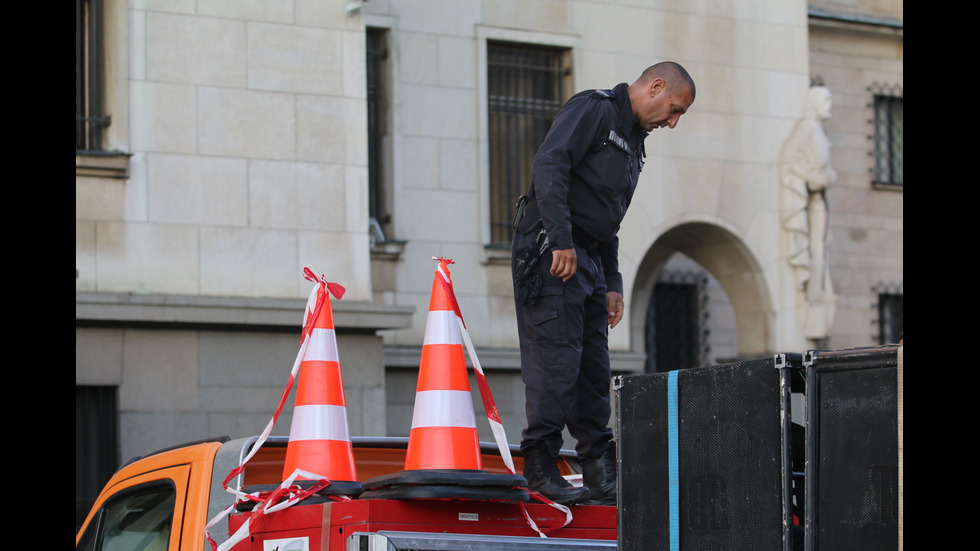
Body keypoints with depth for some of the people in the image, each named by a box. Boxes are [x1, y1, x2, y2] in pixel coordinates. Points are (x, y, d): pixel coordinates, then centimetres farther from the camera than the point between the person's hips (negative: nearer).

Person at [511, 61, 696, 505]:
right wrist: (562, 241, -25)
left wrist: (613, 284, 19)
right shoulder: (594, 109, -5)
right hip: (551, 252, -9)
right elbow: (548, 165, -19)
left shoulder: (633, 140, 24)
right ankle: (540, 467, -9)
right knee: (557, 360, -12)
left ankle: (601, 475, 10)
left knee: (594, 370, 7)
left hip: (588, 259, 9)